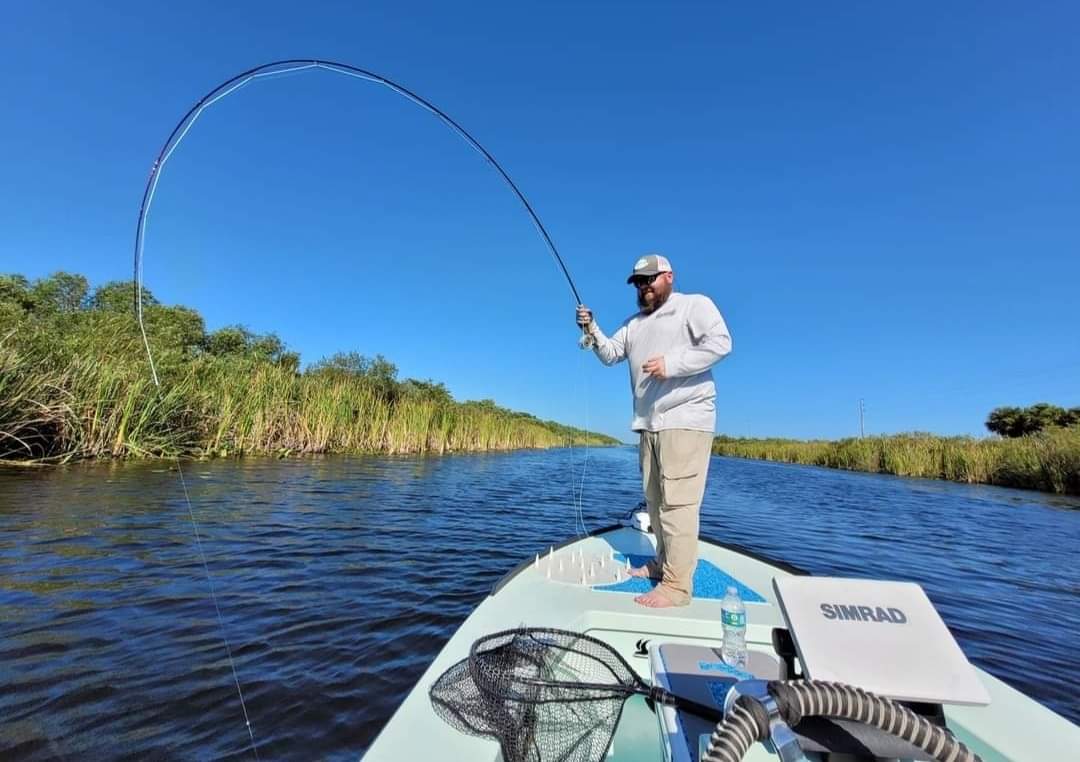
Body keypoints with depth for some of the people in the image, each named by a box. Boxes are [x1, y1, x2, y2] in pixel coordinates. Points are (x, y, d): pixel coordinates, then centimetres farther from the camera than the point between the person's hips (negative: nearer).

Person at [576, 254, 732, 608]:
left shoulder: (695, 305, 1)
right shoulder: (634, 323, 22)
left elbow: (720, 342, -13)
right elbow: (610, 354, 13)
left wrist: (672, 363, -20)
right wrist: (592, 330, -5)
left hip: (685, 421, -8)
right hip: (649, 424, 8)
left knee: (677, 502, -11)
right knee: (655, 499, 14)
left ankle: (677, 585, -7)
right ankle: (664, 562, 27)